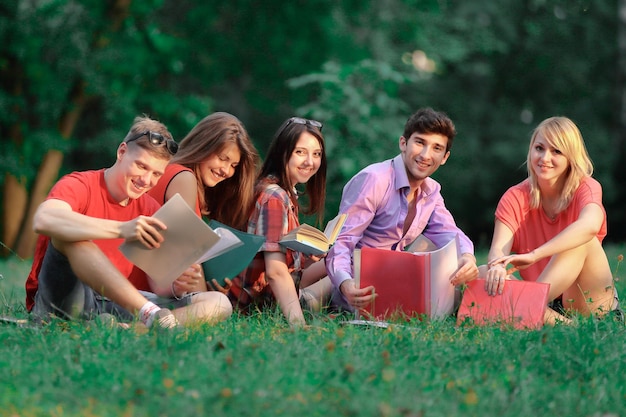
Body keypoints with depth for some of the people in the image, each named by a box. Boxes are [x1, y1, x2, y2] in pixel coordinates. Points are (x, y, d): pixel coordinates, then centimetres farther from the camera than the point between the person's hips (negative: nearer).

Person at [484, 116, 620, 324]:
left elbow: (590, 225, -32)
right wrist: (497, 267, -43)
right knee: (481, 274, -19)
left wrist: (534, 255, -43)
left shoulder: (586, 188, -6)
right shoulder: (515, 198, 0)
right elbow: (498, 249, -16)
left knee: (582, 240, -26)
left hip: (591, 305, -2)